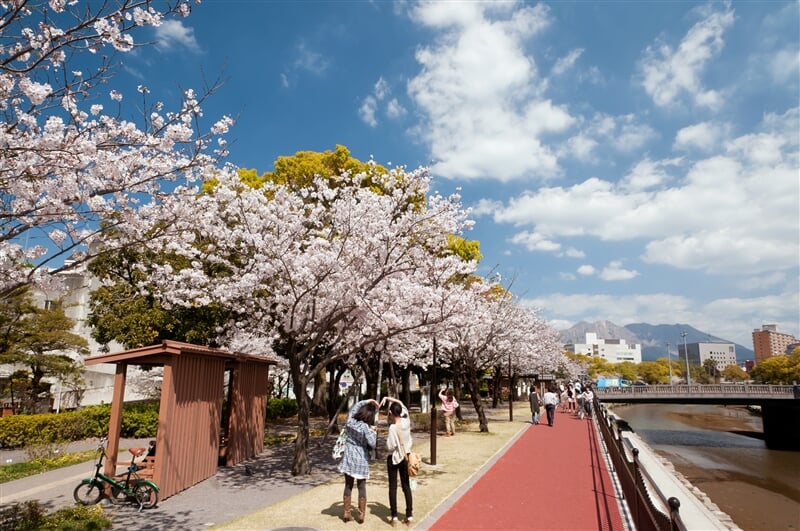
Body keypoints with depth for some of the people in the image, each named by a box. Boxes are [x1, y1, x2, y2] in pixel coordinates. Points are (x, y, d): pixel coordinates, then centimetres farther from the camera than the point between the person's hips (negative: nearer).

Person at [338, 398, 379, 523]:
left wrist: (367, 401, 17)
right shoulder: (366, 427, -16)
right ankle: (361, 515, 13)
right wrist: (374, 432, -5)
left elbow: (354, 406, 16)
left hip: (349, 457, 4)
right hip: (361, 459, -4)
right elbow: (372, 444, -21)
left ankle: (347, 513, 17)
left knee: (348, 486, 12)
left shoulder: (350, 421, -2)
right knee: (362, 487, 8)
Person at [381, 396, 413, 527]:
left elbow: (390, 447, -19)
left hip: (394, 458, -5)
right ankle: (409, 516, 11)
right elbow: (402, 405, 8)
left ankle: (394, 517, 9)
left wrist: (387, 440, 0)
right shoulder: (407, 421, -6)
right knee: (406, 486, 10)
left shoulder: (393, 428, -22)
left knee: (393, 487, 6)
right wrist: (389, 398, 5)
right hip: (406, 457, 5)